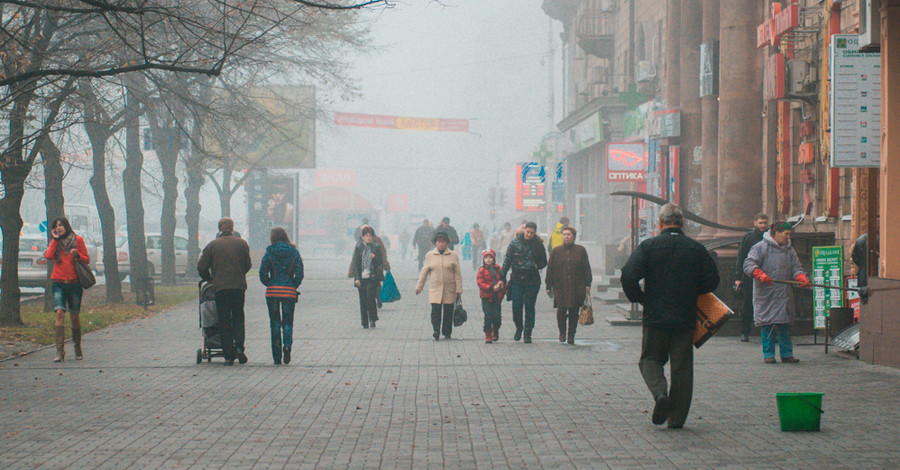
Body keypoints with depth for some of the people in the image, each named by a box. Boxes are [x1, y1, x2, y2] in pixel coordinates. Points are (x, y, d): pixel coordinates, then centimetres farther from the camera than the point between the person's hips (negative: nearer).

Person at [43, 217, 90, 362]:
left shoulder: (77, 240, 6)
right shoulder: (55, 242, 11)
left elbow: (87, 259, 7)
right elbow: (48, 256, -7)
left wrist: (77, 255, -12)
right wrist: (55, 239, -3)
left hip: (74, 283, -1)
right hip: (58, 283, 1)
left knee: (74, 316, 3)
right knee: (59, 312, -15)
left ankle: (78, 348, 23)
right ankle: (60, 350, -19)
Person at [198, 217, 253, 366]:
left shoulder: (212, 245, 0)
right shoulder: (242, 243, 5)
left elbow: (201, 267, -1)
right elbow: (248, 265, 11)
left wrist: (209, 279, 17)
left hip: (220, 287, -1)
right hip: (239, 286, 1)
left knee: (224, 321, 3)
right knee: (238, 317, 14)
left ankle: (229, 355, 0)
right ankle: (239, 347, -7)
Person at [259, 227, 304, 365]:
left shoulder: (269, 252, 0)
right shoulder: (294, 252, 3)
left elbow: (263, 273, -7)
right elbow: (299, 273, -5)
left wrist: (269, 284, 7)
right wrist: (294, 286, 7)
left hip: (272, 292, -1)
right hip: (289, 292, 1)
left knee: (275, 323, 8)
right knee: (288, 322, 10)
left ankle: (277, 357, 6)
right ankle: (287, 345, -19)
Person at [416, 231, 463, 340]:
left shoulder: (453, 255, 4)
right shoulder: (429, 255, 6)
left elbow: (457, 273, 5)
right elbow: (424, 272, 12)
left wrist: (459, 289, 0)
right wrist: (419, 287, 13)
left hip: (449, 290, 0)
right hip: (435, 289, 0)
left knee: (448, 311, 4)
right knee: (435, 310, -11)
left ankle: (447, 333, 18)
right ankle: (436, 332, -6)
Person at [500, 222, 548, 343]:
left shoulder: (538, 245, 1)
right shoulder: (515, 243, 0)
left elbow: (544, 262, 10)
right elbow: (507, 260, 3)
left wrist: (536, 266, -12)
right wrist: (502, 277, -3)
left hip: (532, 281, 0)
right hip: (517, 280, 0)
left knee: (529, 307, 1)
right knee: (516, 306, -3)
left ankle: (528, 333, 8)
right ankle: (518, 328, 22)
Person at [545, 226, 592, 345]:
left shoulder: (580, 250, 8)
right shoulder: (556, 251, 9)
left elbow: (586, 268, 8)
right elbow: (550, 269, 9)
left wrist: (587, 285, 2)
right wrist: (548, 286, 4)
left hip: (577, 287, 0)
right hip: (560, 287, 0)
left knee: (574, 312, 2)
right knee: (561, 310, -11)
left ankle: (571, 335, 13)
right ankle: (562, 332, 11)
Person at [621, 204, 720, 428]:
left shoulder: (648, 246, -5)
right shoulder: (696, 249, 1)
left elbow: (628, 275, -14)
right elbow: (712, 281, 3)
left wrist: (639, 298, 3)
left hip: (655, 317, -1)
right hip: (685, 318, 2)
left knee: (650, 359, 14)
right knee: (682, 367, 8)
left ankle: (660, 393, -13)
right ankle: (677, 417, 7)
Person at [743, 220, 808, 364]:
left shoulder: (789, 250, 15)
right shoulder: (760, 248, -3)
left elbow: (796, 268, 12)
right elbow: (748, 265, -10)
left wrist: (802, 278, -10)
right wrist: (760, 274, -28)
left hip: (785, 295, 5)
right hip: (766, 295, -5)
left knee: (785, 325, 5)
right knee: (767, 325, -3)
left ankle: (787, 354, 11)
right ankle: (768, 354, 6)